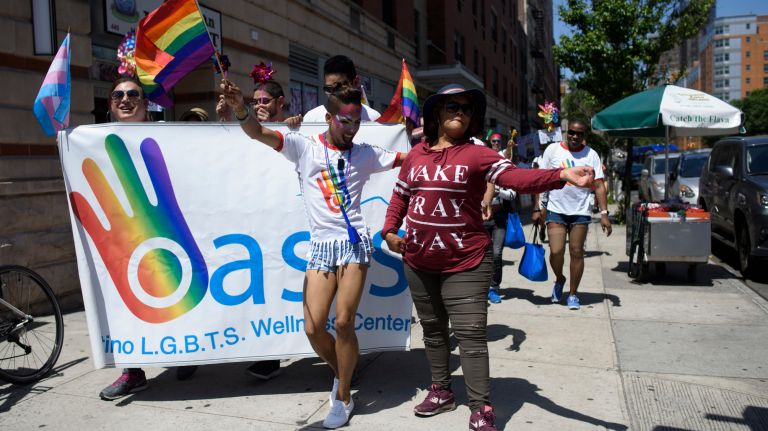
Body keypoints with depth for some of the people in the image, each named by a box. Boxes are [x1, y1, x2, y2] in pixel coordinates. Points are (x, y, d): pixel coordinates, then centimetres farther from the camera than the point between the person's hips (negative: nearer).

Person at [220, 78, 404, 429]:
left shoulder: (366, 154, 10)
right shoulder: (304, 146, 2)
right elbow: (258, 133, -12)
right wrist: (240, 108, -31)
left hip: (355, 242, 0)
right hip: (320, 245, 1)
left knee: (343, 322, -6)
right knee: (313, 328, -3)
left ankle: (343, 397, 15)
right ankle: (341, 371, 29)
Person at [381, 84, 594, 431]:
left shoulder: (477, 154, -6)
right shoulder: (416, 154, 8)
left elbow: (516, 177, -20)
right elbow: (400, 195, 16)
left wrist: (561, 175, -35)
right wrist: (390, 230, 4)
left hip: (465, 263, -5)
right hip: (418, 262, 5)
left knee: (471, 335, -4)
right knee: (432, 328, 17)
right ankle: (441, 391, 36)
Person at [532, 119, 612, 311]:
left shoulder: (591, 155, 2)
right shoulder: (553, 150, 1)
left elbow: (599, 186, 0)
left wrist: (604, 213, -9)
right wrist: (537, 208, 0)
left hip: (580, 212, 1)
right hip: (556, 210, -1)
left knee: (576, 252, 3)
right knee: (556, 251, -9)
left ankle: (573, 294, 18)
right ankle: (559, 279, 23)